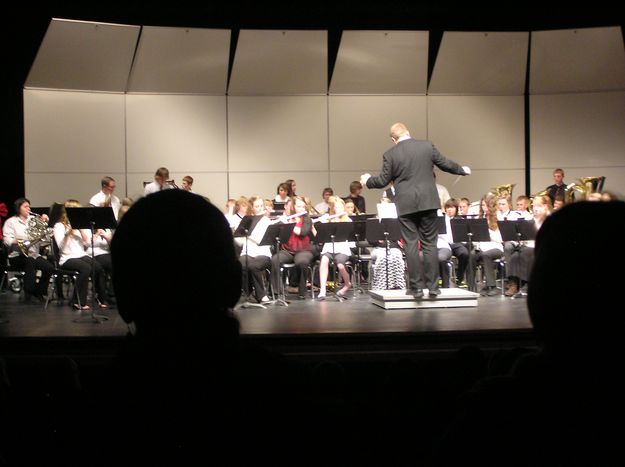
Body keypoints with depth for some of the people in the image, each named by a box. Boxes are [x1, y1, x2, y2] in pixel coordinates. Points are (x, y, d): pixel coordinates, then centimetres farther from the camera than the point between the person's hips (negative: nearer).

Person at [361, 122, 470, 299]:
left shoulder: (390, 154, -3)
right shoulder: (428, 146, 2)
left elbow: (383, 181, 0)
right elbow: (445, 164, 10)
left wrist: (367, 180, 19)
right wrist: (462, 170, 29)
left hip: (406, 205, -2)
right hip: (428, 202, 2)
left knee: (411, 245, 3)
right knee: (429, 243, 6)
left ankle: (416, 286, 2)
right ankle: (433, 286, 6)